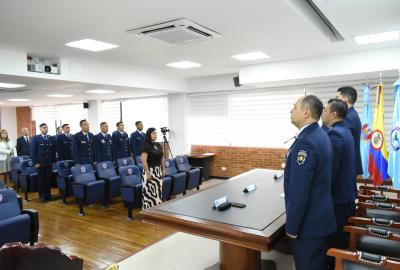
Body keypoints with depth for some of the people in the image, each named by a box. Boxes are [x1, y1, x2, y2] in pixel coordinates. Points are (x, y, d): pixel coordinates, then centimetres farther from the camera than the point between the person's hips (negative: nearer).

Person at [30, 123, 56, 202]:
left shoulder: (51, 138, 8)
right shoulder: (35, 138, -2)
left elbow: (54, 150, 11)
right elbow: (33, 151, -4)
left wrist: (54, 160, 4)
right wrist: (35, 162, -10)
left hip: (49, 162, 3)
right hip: (40, 163, -3)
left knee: (48, 179, 5)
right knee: (41, 179, 5)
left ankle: (48, 195, 14)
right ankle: (42, 196, 14)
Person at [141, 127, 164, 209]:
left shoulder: (158, 145, 8)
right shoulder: (146, 146, -13)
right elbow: (144, 160, -18)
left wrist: (162, 170, 13)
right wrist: (148, 173, -20)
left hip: (158, 171, 7)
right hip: (150, 171, -7)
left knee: (158, 191, 13)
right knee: (149, 192, -2)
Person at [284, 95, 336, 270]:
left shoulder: (305, 141, -26)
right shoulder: (321, 135, 6)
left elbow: (299, 190, -26)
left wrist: (292, 226, -17)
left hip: (309, 222, -9)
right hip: (321, 216, 9)